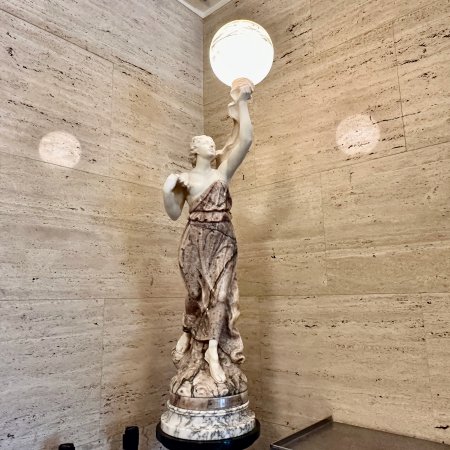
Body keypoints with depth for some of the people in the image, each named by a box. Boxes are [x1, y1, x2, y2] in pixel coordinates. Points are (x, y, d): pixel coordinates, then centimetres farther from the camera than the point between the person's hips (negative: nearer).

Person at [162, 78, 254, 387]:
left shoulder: (223, 172, 6)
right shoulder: (184, 179, 4)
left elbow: (246, 140, -3)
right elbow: (174, 214, 6)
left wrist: (242, 104, -2)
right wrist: (168, 190, -9)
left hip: (222, 240, 1)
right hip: (195, 241, -1)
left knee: (220, 291, -7)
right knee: (196, 292, 8)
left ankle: (213, 349, -1)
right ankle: (188, 335, 33)